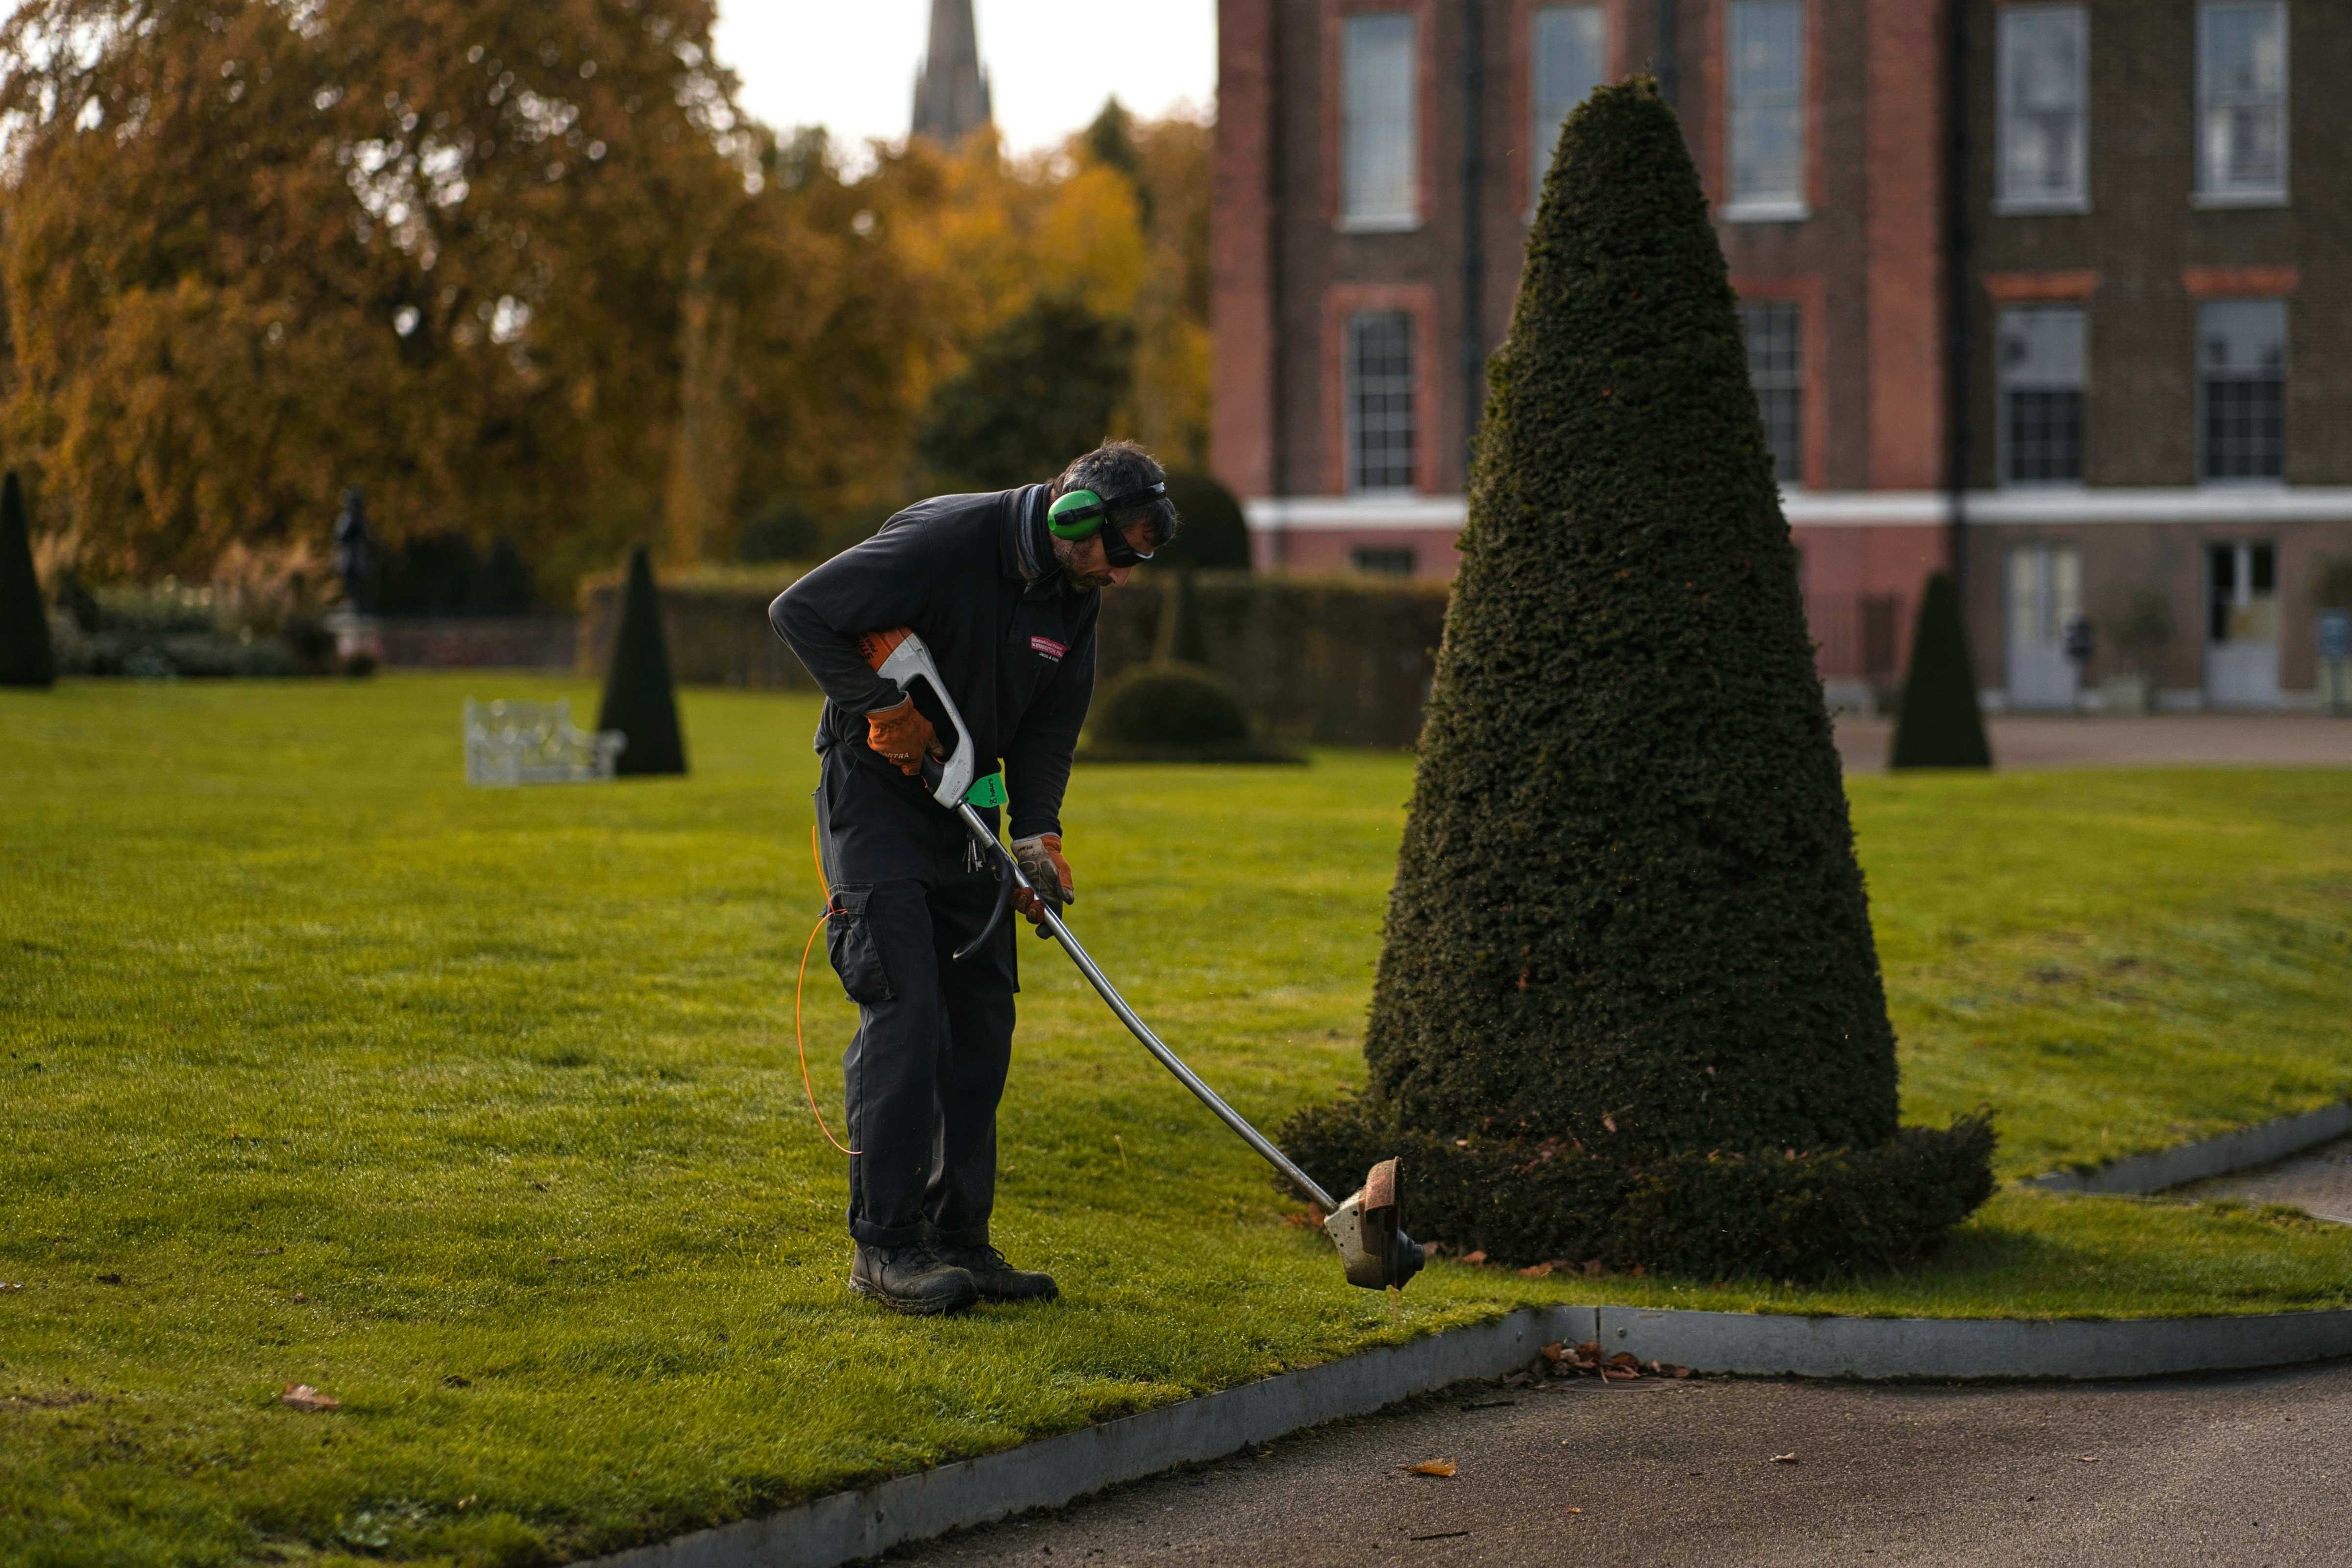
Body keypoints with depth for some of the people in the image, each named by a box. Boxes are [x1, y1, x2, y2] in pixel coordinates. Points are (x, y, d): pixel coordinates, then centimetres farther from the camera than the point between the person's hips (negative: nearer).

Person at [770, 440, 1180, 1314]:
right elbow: (799, 612, -23)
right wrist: (881, 709, -22)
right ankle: (883, 1245, -9)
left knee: (982, 1018, 5)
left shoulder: (1073, 596, 1)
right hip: (874, 795, -8)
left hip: (962, 813, 8)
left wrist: (1037, 834, -7)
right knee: (905, 1011, -15)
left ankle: (957, 1239, 12)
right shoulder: (942, 542, -23)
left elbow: (1050, 726, 7)